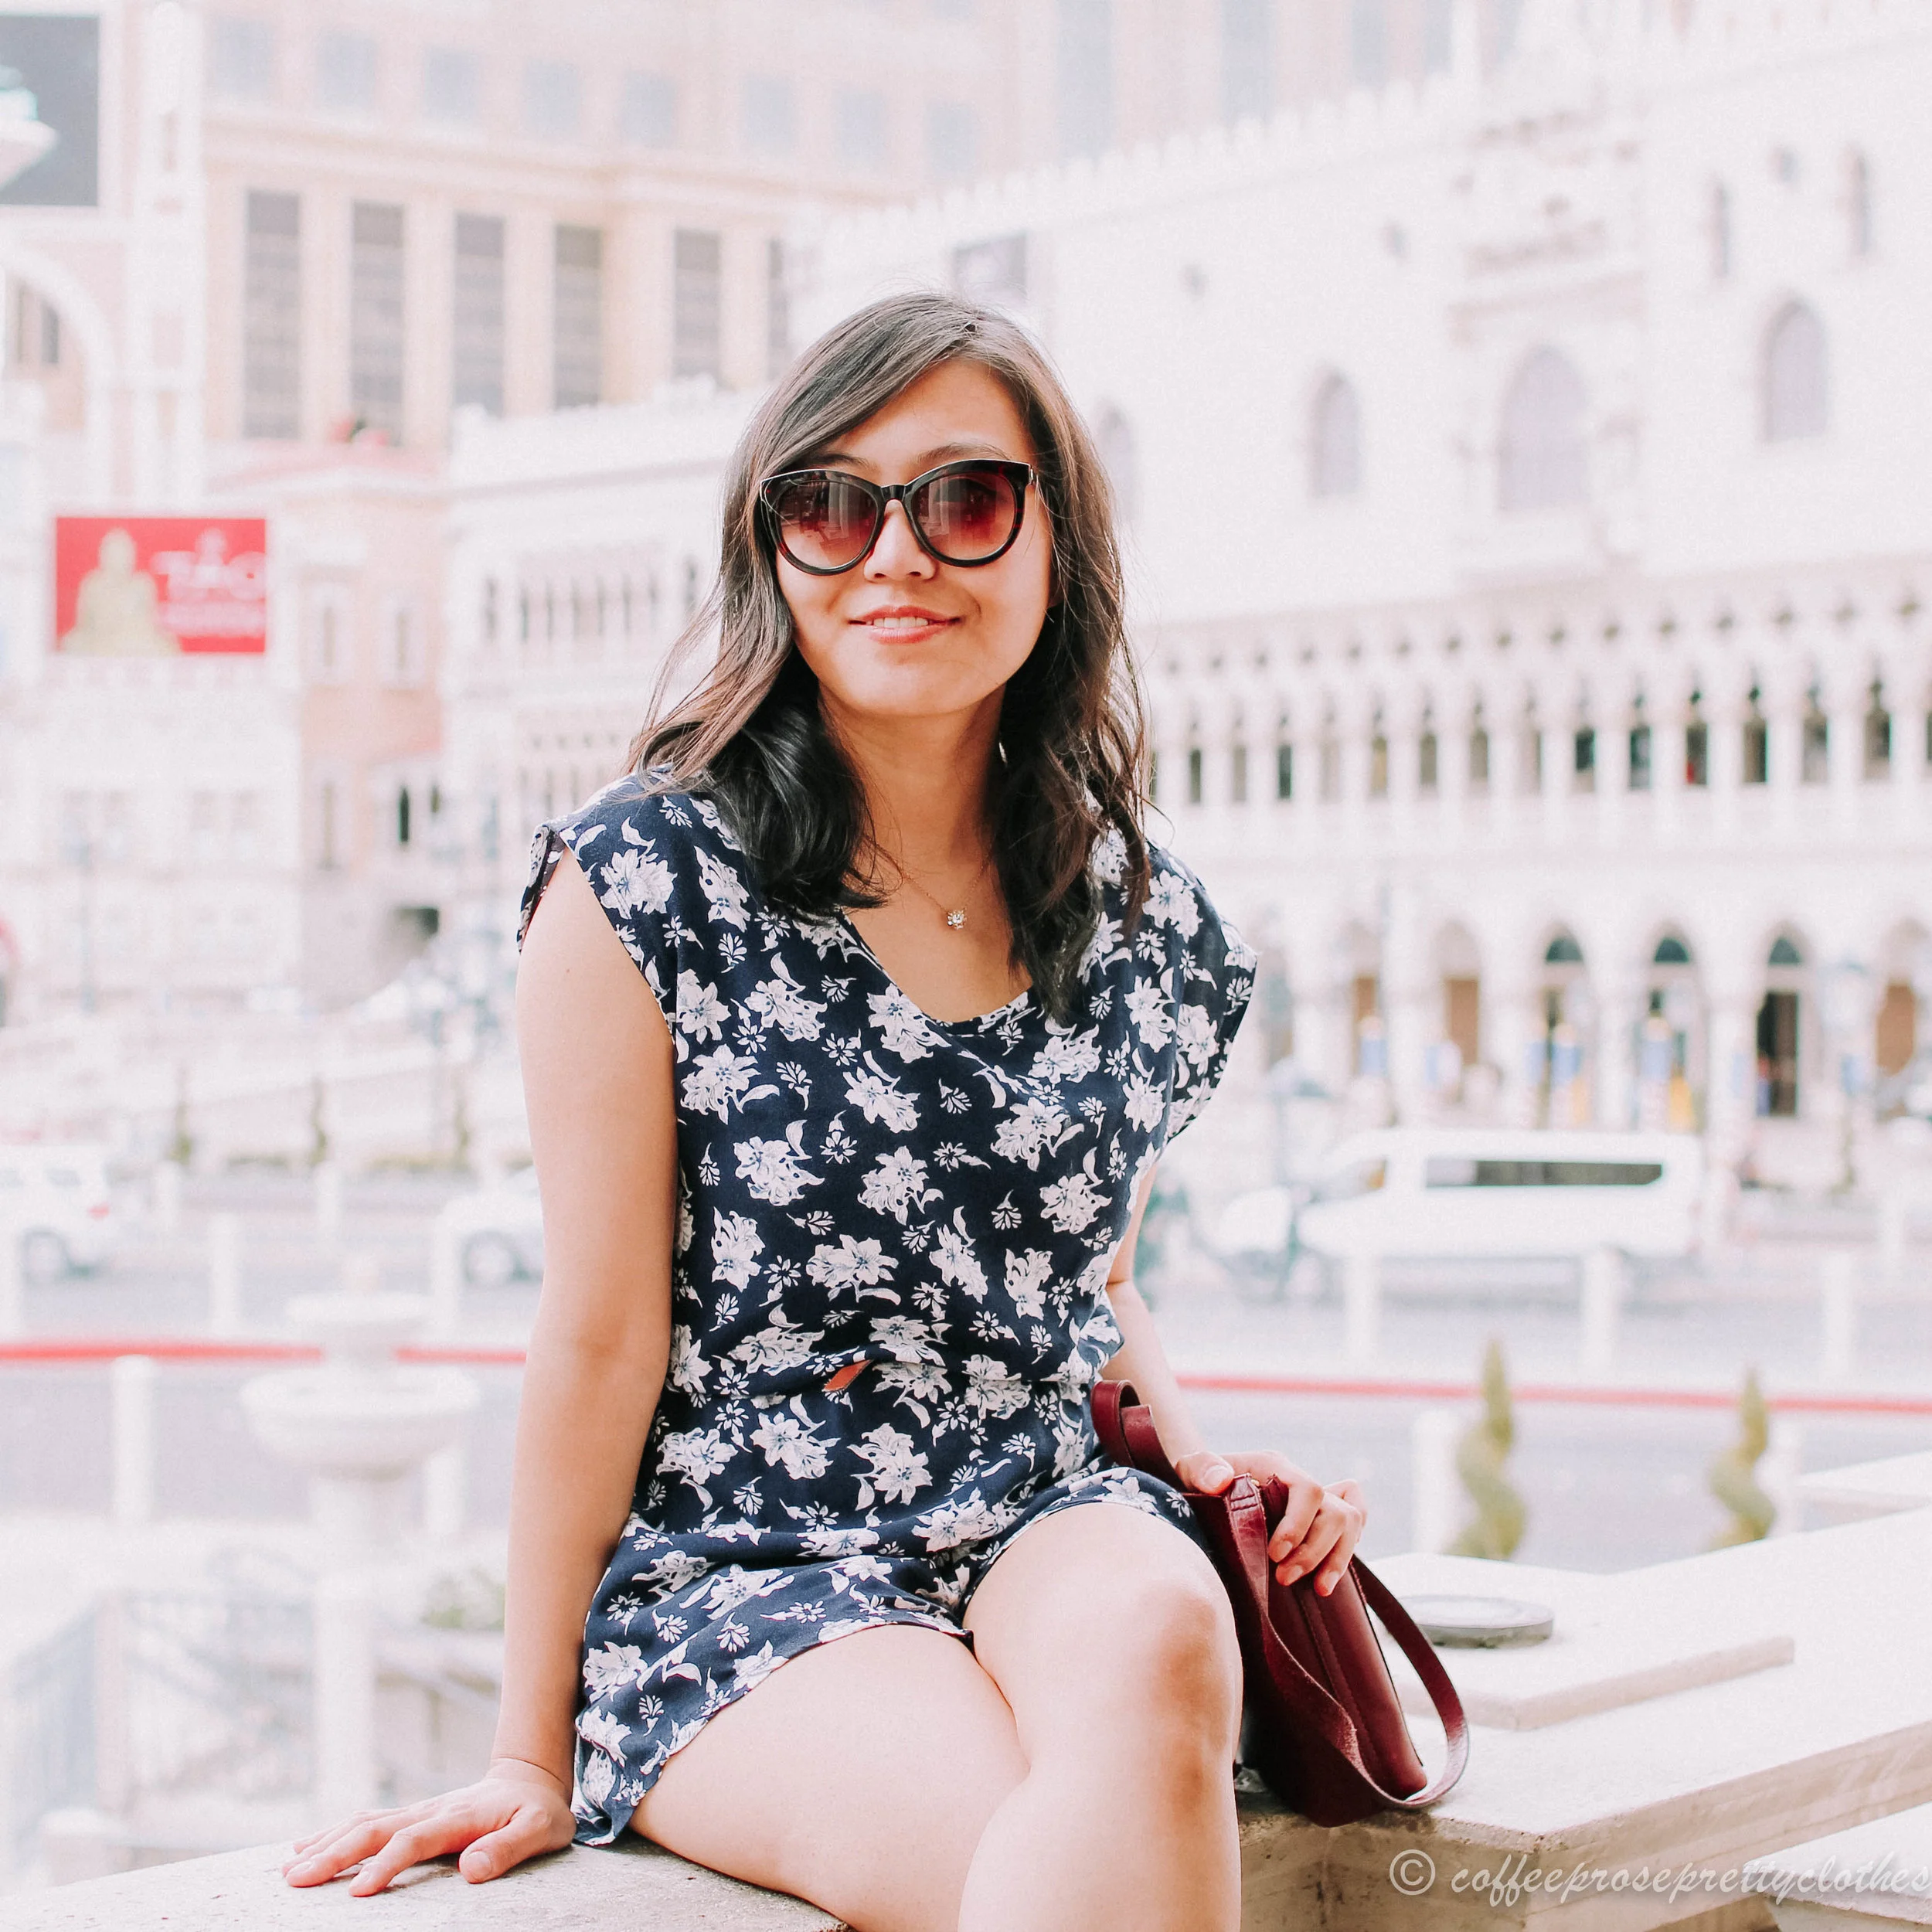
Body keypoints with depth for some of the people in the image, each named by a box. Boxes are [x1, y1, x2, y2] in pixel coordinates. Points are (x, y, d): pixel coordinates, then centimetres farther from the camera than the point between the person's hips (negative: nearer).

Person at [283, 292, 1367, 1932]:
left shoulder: (1148, 925, 8)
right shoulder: (649, 881, -5)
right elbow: (602, 1340, -5)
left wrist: (1202, 1458, 2)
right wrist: (534, 1758, -1)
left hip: (1050, 1531, 4)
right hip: (733, 1577, -4)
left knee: (1150, 1637, -33)